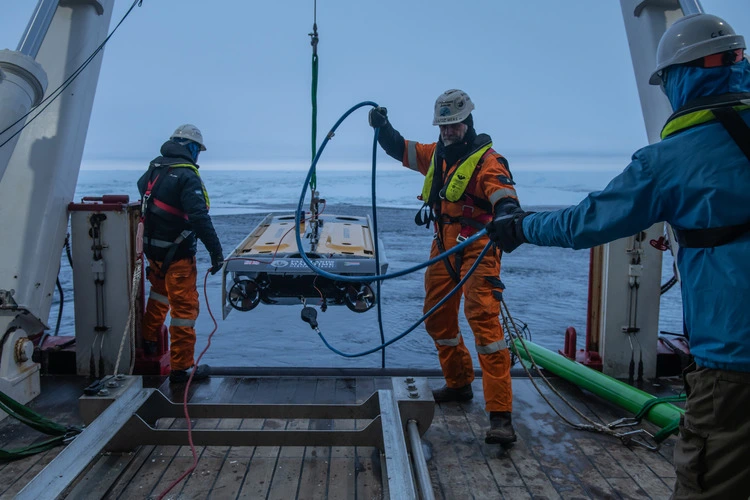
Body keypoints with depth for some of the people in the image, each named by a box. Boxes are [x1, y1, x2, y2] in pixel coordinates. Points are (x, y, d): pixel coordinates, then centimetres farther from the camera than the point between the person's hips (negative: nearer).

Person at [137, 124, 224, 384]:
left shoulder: (153, 169, 6)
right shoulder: (187, 175, -19)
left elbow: (142, 188, 26)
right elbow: (199, 217, -27)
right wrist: (216, 251, -24)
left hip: (151, 247, 8)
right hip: (176, 253, -8)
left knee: (160, 290, 32)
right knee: (184, 307, -1)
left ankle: (148, 339, 44)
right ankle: (181, 368, 5)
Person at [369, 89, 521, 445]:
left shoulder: (486, 160, -13)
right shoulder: (436, 155, 11)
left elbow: (503, 194, -30)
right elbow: (400, 149, 24)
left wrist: (507, 215, -53)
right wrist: (383, 128, 5)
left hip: (477, 251, -8)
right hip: (443, 249, 8)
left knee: (484, 322, -18)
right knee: (437, 319, 16)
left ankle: (500, 414, -17)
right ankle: (458, 384, 37)